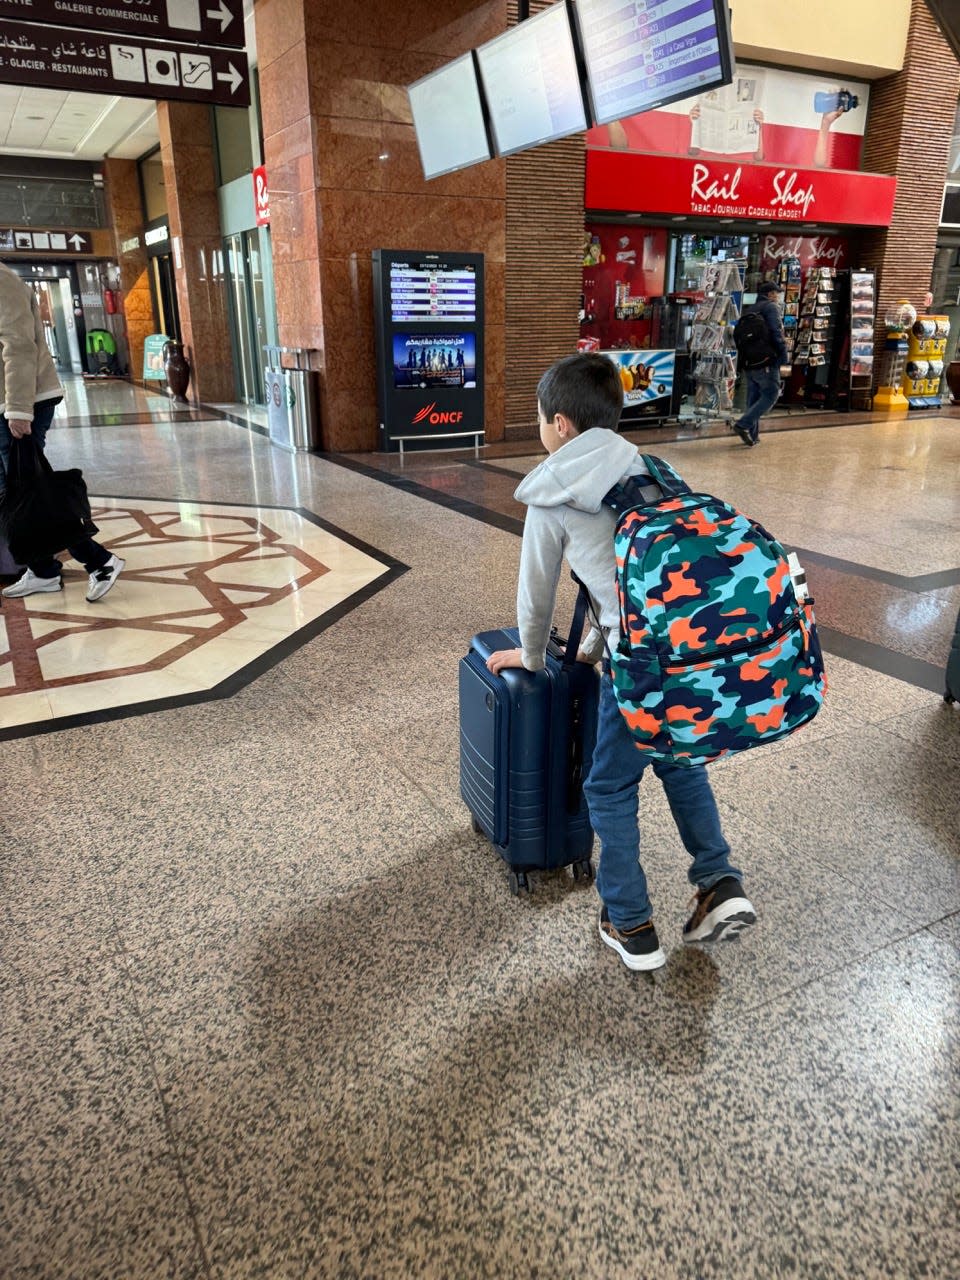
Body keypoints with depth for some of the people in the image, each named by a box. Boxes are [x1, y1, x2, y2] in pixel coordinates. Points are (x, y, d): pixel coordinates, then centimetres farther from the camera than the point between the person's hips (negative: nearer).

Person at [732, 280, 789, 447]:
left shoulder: (749, 310, 19)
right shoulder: (771, 307, -4)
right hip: (766, 362, -8)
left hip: (748, 363, 8)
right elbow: (777, 334, -14)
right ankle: (743, 424, -15)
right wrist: (784, 356, -10)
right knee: (771, 395, -3)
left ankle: (752, 435, 9)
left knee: (753, 398, 11)